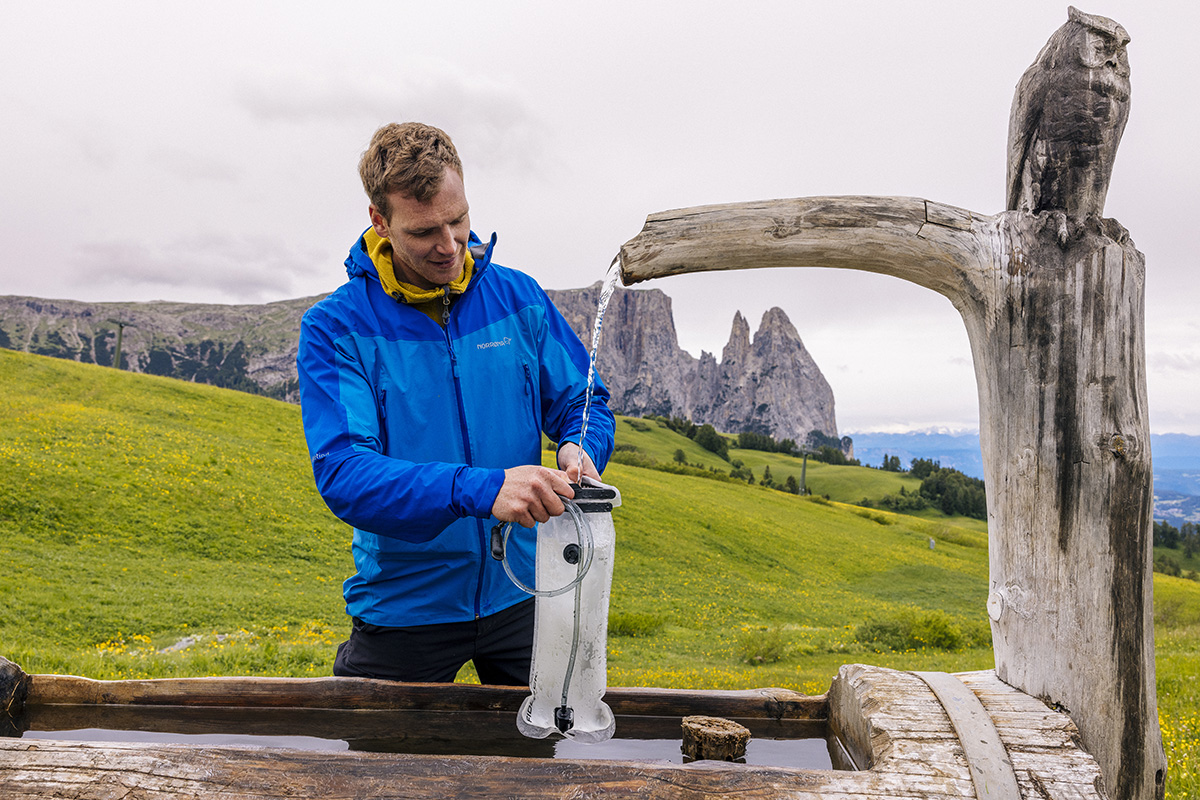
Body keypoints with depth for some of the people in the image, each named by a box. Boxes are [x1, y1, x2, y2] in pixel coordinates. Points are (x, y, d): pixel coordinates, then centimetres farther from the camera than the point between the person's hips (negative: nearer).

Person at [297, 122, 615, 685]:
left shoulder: (518, 298, -2)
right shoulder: (334, 329, -12)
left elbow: (583, 402, 5)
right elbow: (342, 474, -23)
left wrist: (579, 448, -19)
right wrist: (480, 489, -37)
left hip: (522, 594, 3)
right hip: (402, 609, -2)